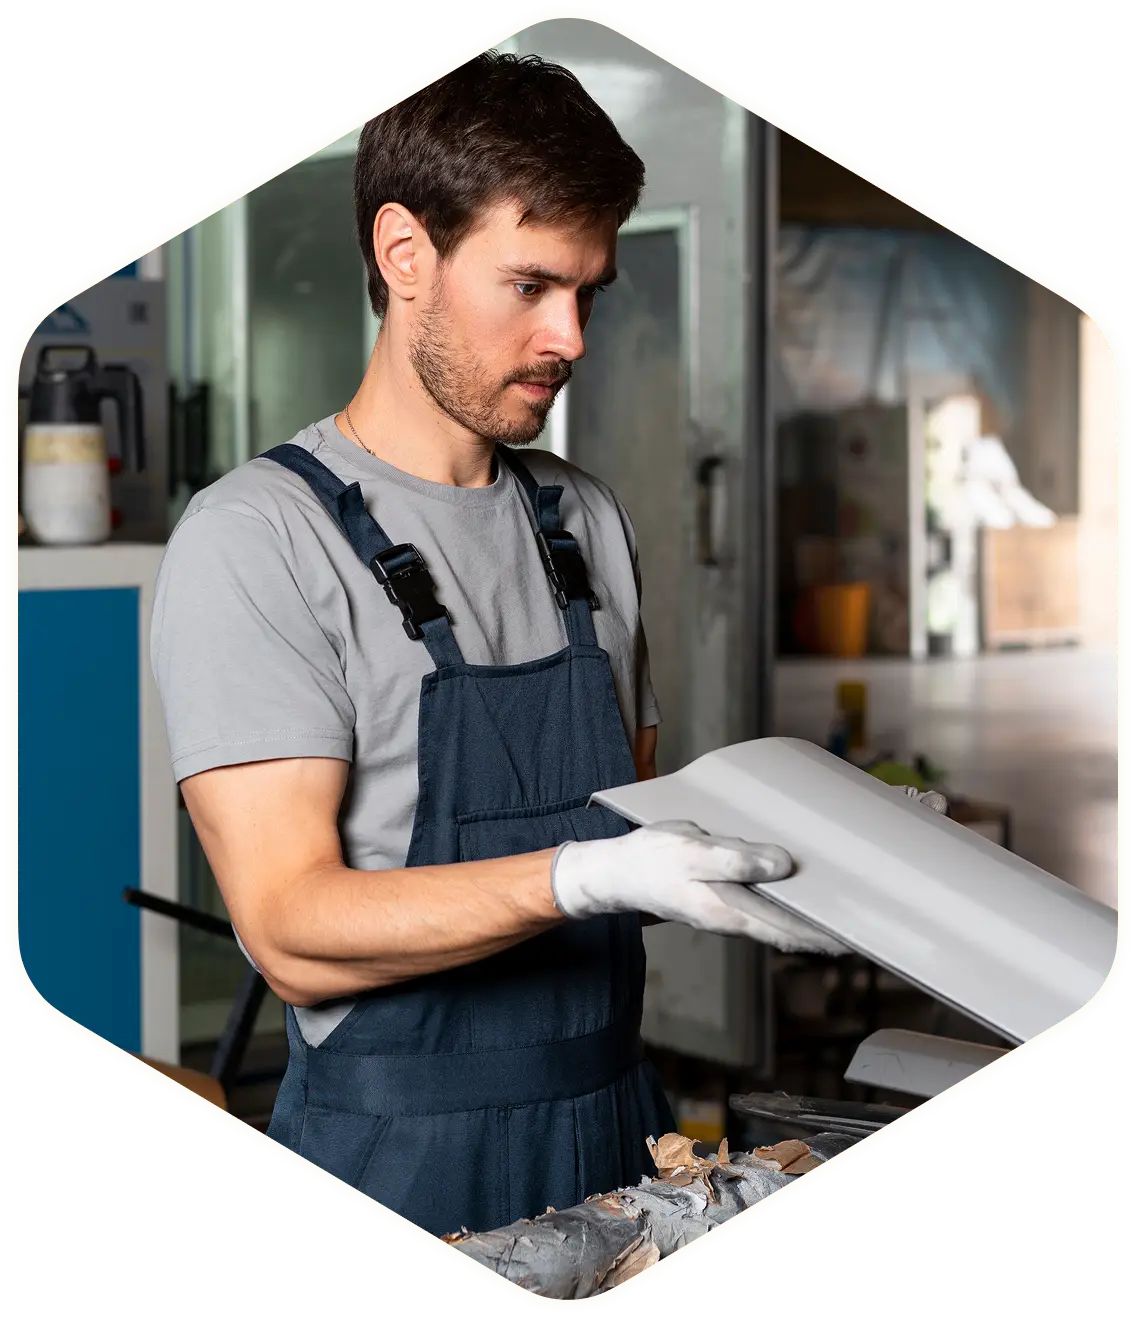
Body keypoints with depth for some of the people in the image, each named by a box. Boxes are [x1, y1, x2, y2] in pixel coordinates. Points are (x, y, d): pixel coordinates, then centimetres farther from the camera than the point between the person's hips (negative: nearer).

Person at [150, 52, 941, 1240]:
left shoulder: (589, 522, 11)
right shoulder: (255, 540, -12)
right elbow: (295, 931, -19)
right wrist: (593, 877, -30)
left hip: (619, 1135, 6)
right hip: (400, 1164, -6)